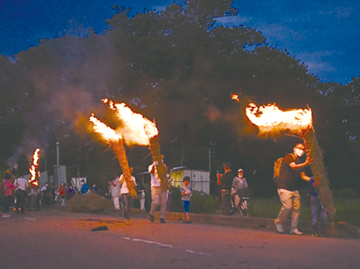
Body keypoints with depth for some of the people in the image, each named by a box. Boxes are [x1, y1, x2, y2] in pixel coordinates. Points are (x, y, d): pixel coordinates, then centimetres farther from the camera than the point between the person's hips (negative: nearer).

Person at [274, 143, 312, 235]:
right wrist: (305, 164, -38)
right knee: (287, 207, -15)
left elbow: (303, 175, 15)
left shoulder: (299, 162, 17)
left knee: (297, 208, 1)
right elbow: (294, 167, -24)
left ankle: (294, 228, 8)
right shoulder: (289, 157, -7)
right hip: (284, 188, -8)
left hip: (294, 189, 8)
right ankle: (278, 222, 9)